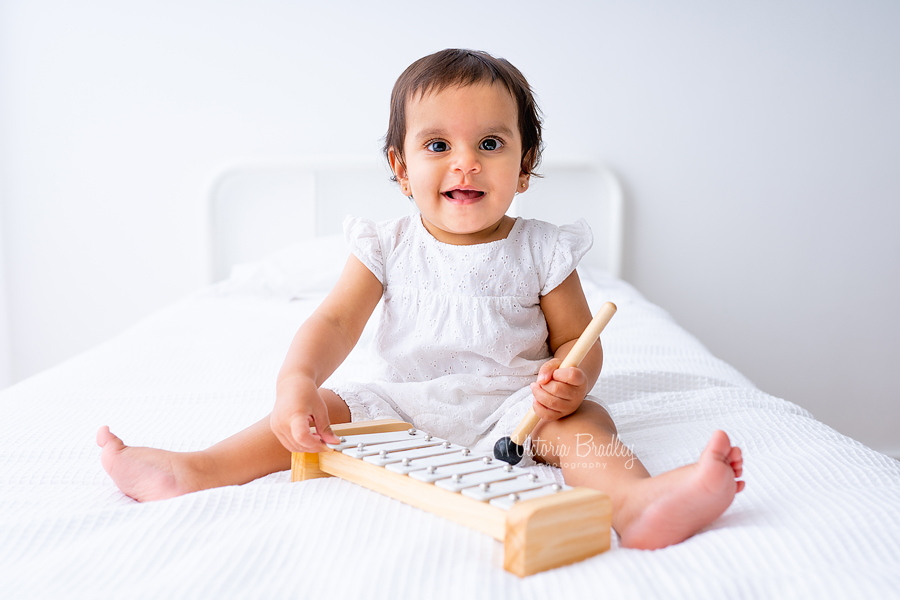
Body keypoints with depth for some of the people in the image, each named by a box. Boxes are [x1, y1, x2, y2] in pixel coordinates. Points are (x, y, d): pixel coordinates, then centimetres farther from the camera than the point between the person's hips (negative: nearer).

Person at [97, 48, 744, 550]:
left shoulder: (541, 250, -1)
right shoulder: (389, 246, 1)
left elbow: (577, 339, 1)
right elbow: (335, 321, -6)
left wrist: (568, 377, -24)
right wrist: (296, 381, -26)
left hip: (510, 406, -3)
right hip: (404, 401, 3)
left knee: (578, 418, -30)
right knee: (319, 409, -12)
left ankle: (635, 499, -56)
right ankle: (196, 470, -17)